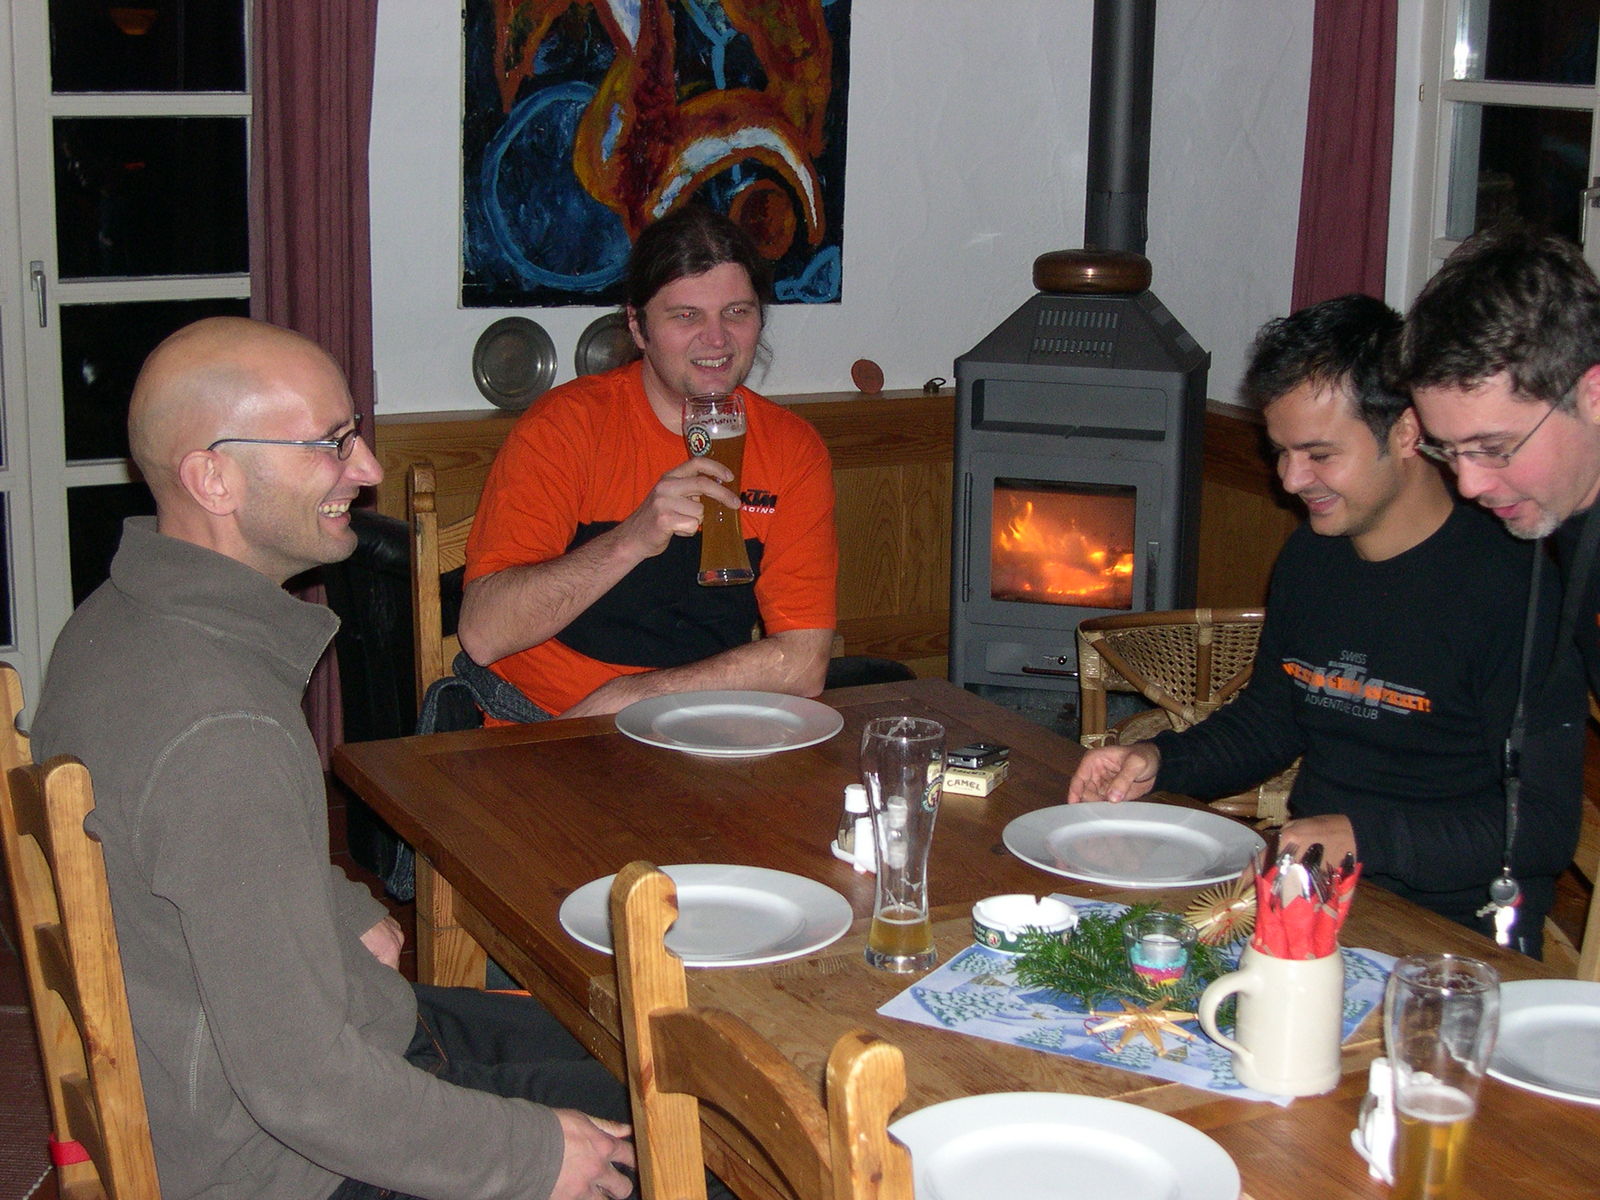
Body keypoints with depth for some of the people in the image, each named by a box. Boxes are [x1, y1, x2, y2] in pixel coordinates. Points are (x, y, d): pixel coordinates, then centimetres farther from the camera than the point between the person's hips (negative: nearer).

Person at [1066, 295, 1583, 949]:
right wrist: (1159, 761, 6)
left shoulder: (1511, 580, -15)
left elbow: (1545, 824, -17)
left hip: (1455, 929, -7)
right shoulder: (1309, 556, 11)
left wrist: (1366, 838, -28)